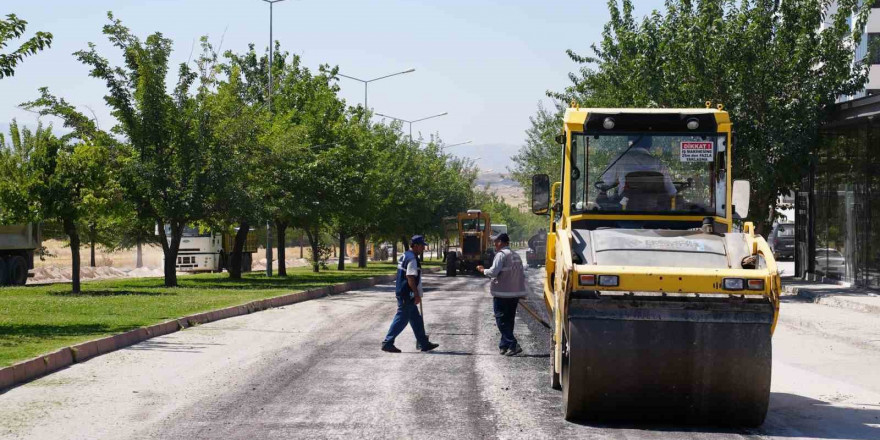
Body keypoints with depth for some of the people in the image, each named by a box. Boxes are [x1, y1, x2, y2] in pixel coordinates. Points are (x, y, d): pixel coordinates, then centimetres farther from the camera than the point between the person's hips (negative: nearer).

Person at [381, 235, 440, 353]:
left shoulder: (405, 256, 16)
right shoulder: (412, 259, -17)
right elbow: (411, 278, -22)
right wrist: (417, 295, -18)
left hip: (402, 293, 11)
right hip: (407, 295, -11)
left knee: (416, 319, 14)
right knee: (402, 319, -6)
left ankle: (424, 344, 20)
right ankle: (387, 343, -3)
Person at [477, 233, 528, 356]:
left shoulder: (501, 254, -13)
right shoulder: (516, 255, 13)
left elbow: (493, 272, -20)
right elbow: (522, 275, 16)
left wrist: (483, 270, -1)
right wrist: (522, 293, 22)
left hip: (502, 294, -8)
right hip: (515, 293, 8)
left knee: (501, 320, -4)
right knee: (509, 321, 14)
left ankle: (513, 345, -15)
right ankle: (504, 345, 19)